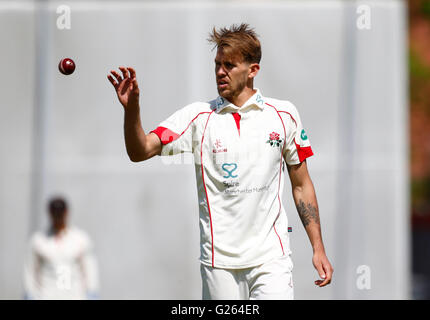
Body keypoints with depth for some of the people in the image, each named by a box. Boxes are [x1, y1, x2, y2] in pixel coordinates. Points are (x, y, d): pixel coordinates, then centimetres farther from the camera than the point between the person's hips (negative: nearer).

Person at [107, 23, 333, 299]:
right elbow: (140, 151, -7)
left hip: (271, 256, 0)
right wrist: (131, 108, -25)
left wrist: (318, 248, 8)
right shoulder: (198, 116, 3)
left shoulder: (284, 114, 6)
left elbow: (301, 185, 12)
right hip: (219, 261, 0)